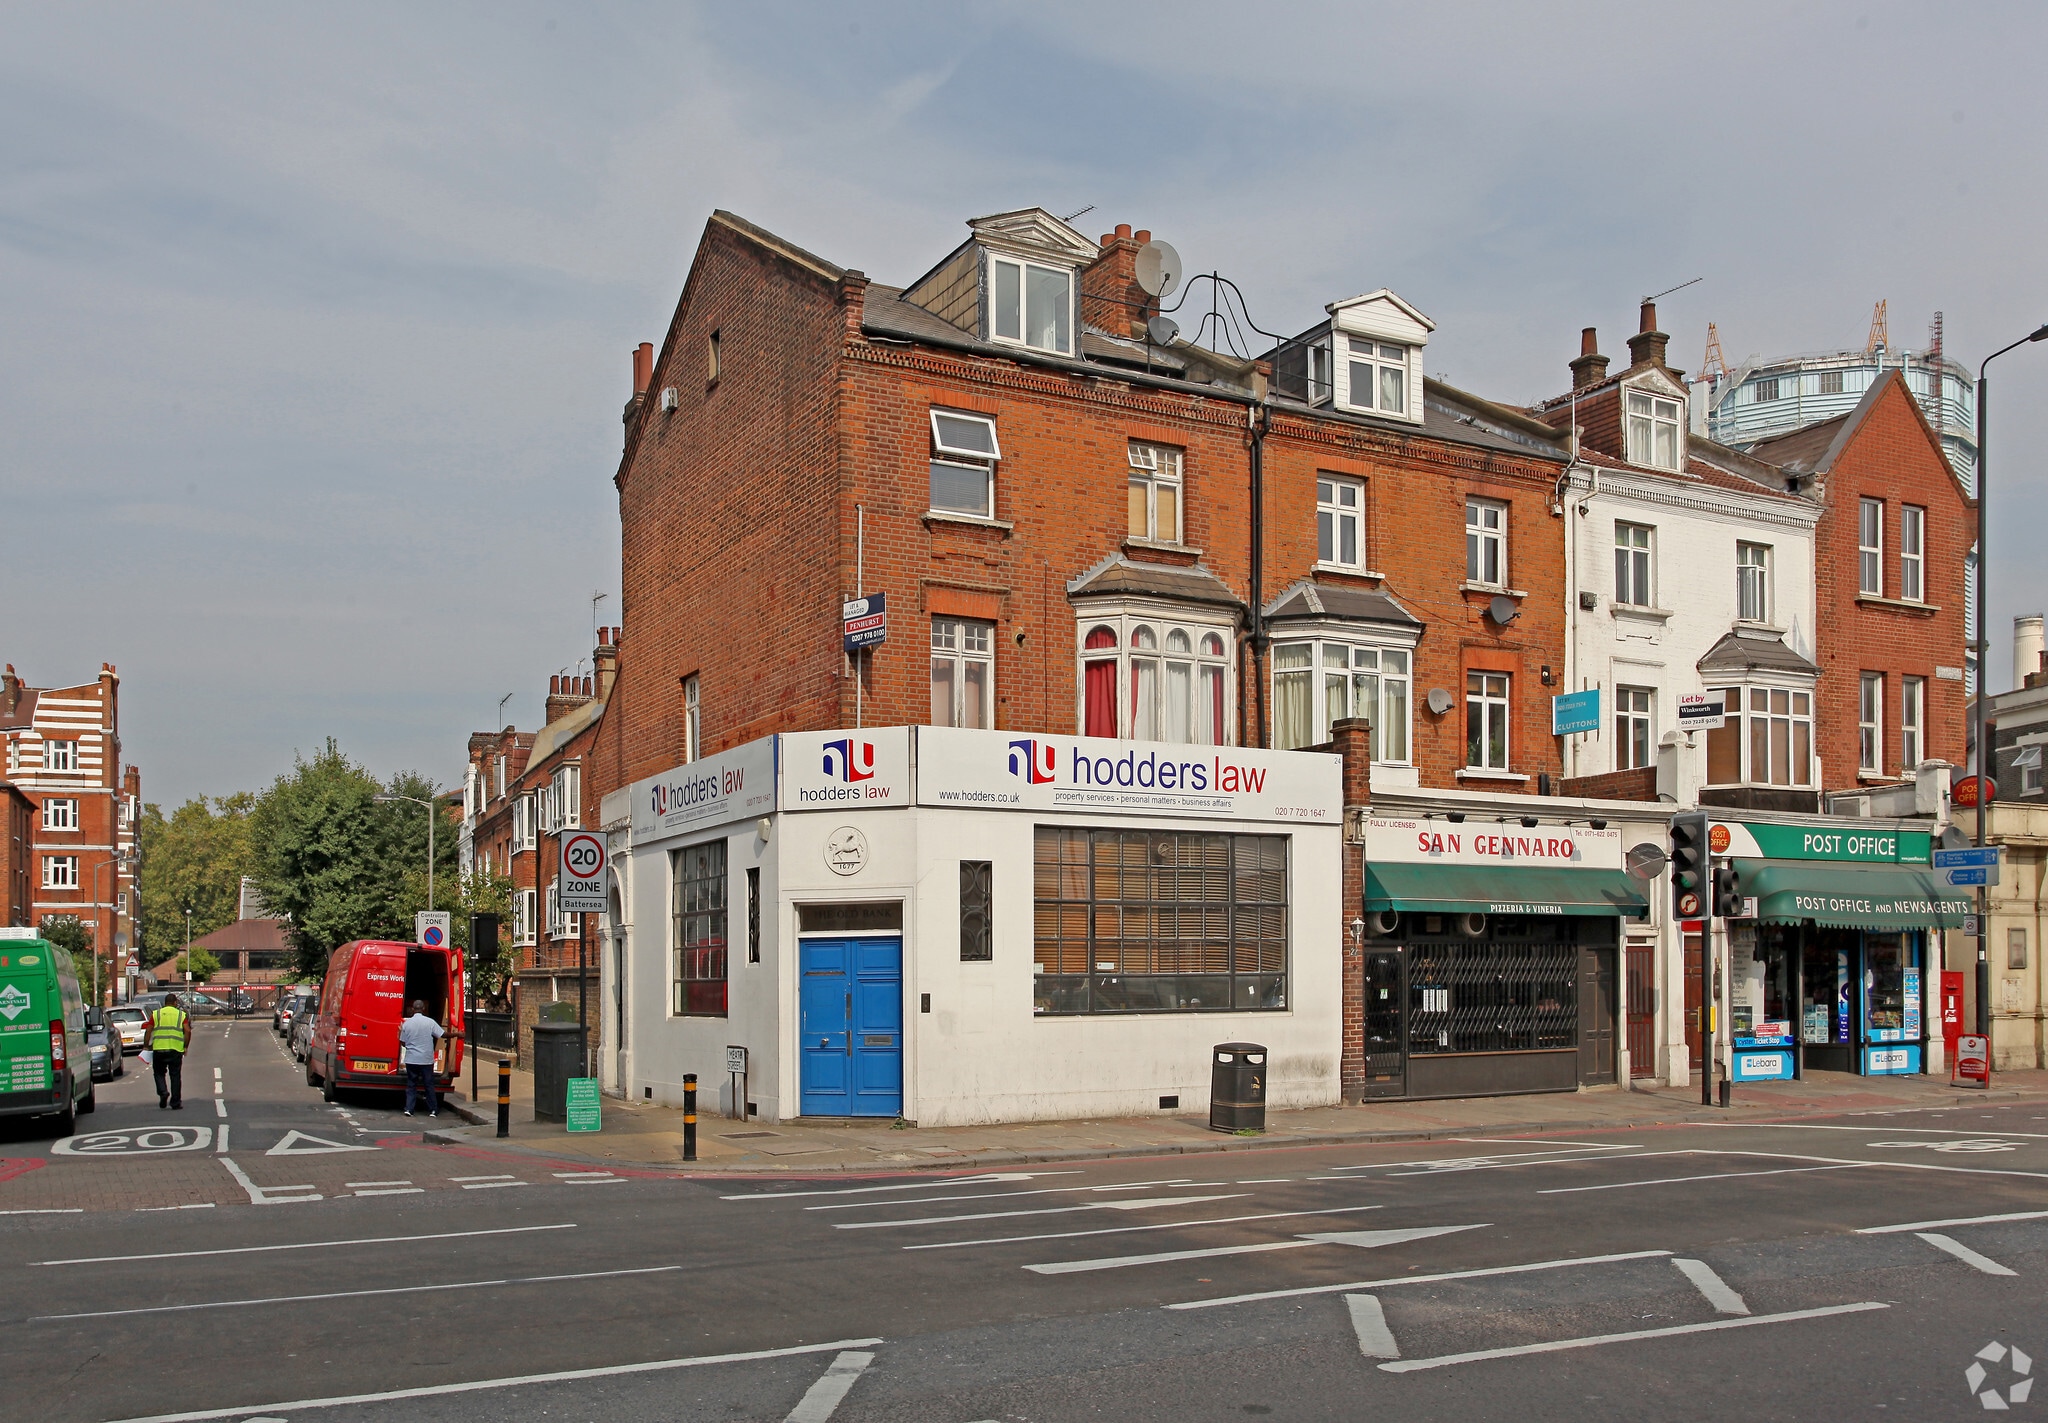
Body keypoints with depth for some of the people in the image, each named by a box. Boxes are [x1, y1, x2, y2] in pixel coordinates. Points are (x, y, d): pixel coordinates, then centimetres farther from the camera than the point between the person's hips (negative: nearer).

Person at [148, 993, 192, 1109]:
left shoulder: (156, 1014, 9)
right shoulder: (182, 1015, 7)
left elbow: (148, 1031, 3)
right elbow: (188, 1031, -3)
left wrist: (147, 1046, 13)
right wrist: (185, 1047, 6)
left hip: (159, 1048, 0)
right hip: (176, 1049, 0)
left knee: (159, 1073, 16)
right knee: (175, 1075, 7)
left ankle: (163, 1092, -8)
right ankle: (175, 1102, 7)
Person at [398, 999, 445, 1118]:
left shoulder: (407, 1023, -2)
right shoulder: (430, 1022, -7)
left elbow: (403, 1043, 5)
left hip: (411, 1059, 1)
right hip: (426, 1059, -1)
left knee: (411, 1084, 10)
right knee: (429, 1085, 7)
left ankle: (409, 1109, 2)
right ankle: (433, 1110, 9)